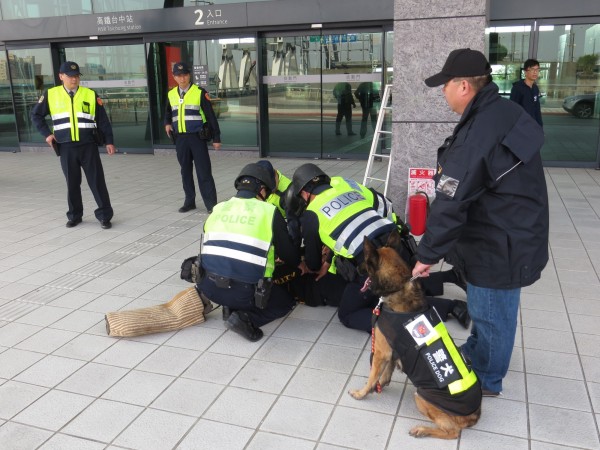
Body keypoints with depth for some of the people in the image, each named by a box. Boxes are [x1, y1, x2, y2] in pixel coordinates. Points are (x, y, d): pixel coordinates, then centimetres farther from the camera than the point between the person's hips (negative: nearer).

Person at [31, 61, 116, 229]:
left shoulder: (90, 95, 2)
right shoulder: (51, 95, 4)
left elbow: (103, 120, 2)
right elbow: (36, 115, 13)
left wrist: (109, 141, -3)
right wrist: (47, 134, 3)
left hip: (88, 146, -1)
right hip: (66, 148, 1)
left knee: (97, 181, -1)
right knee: (72, 183, 9)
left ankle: (105, 215, 7)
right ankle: (74, 216, 22)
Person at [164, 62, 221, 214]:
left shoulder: (200, 93, -6)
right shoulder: (171, 94, 9)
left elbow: (211, 115, -5)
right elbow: (168, 112, 27)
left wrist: (216, 138, -6)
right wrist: (167, 123, 6)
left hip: (197, 137, -5)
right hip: (180, 138, 5)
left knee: (204, 172, -5)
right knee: (185, 171, 12)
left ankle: (211, 205, -1)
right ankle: (189, 201, 23)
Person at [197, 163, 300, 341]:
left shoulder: (218, 209, 11)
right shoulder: (269, 212, -1)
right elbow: (291, 257, 5)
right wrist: (297, 260, 32)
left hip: (208, 286, 6)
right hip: (243, 292, -6)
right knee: (286, 301, 19)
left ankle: (232, 307, 10)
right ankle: (246, 318, -5)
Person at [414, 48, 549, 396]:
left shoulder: (477, 136, -29)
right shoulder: (505, 112, 1)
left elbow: (450, 204, -26)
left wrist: (427, 254, -17)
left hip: (498, 244, -9)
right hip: (515, 234, 9)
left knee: (491, 311, 10)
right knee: (488, 307, 26)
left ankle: (486, 379, 29)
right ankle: (476, 351, 48)